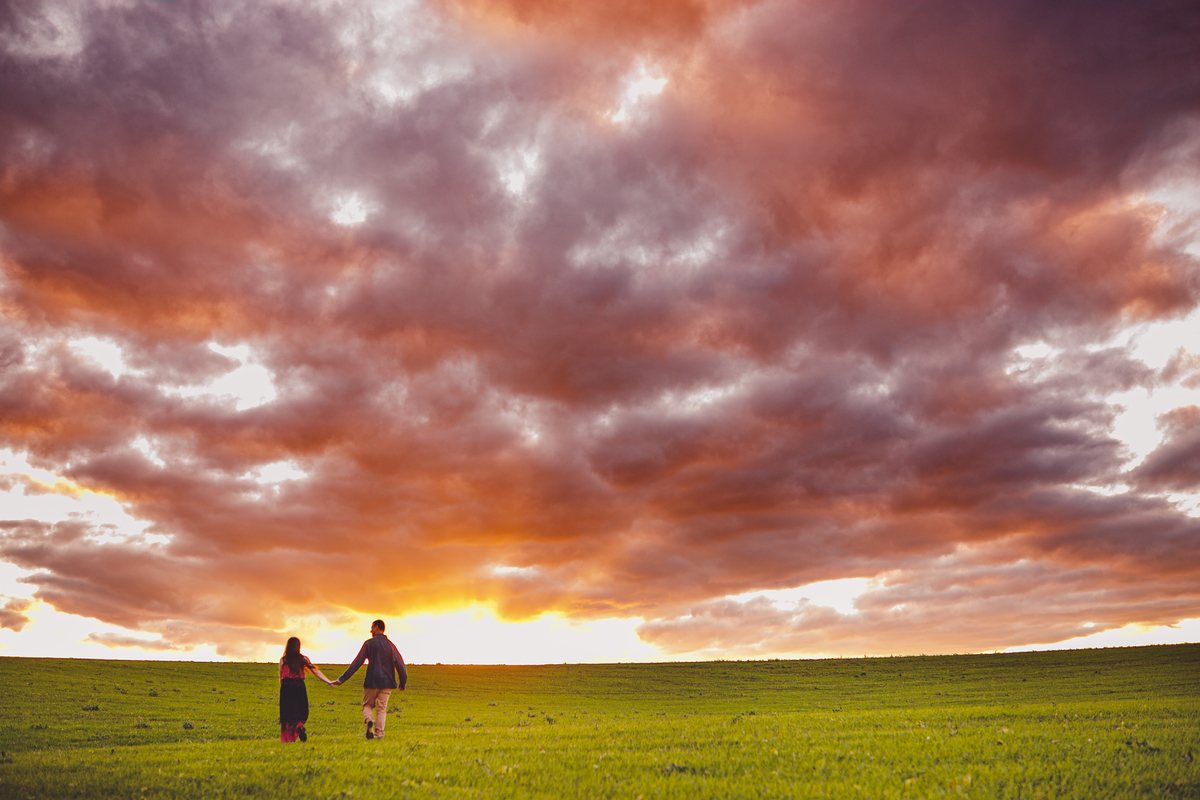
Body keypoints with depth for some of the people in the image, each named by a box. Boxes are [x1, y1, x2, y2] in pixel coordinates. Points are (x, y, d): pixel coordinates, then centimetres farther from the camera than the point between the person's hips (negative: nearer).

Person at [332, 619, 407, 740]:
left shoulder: (368, 643, -1)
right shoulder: (390, 645, 5)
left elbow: (357, 663, -5)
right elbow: (400, 664, 5)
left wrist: (342, 679, -2)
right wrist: (403, 682, 16)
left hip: (371, 681, -2)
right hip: (387, 681, 2)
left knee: (367, 705, 14)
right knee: (381, 708, 9)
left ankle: (369, 721, -15)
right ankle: (379, 733, -3)